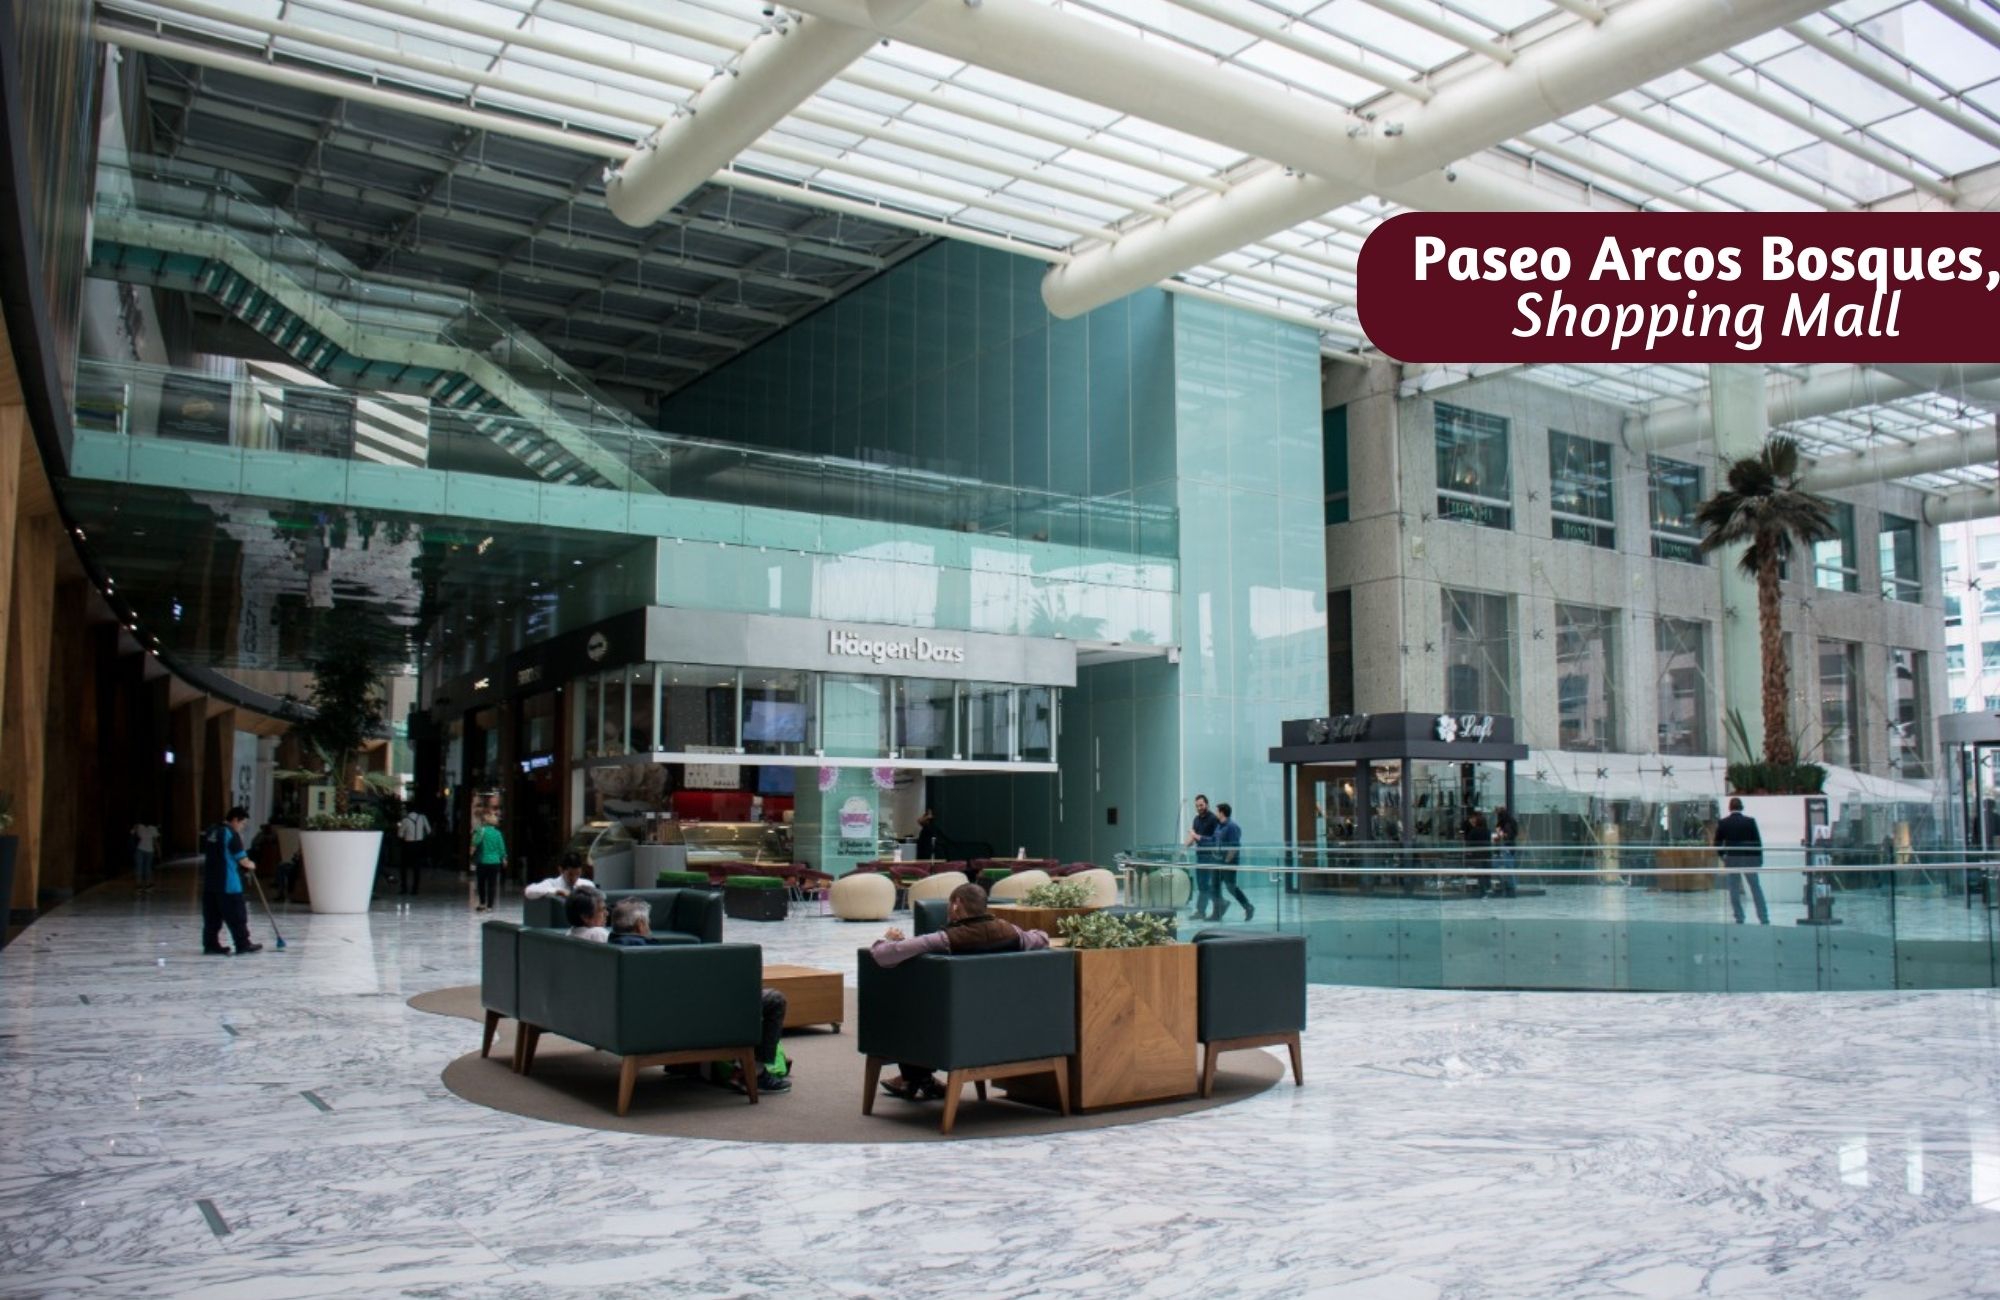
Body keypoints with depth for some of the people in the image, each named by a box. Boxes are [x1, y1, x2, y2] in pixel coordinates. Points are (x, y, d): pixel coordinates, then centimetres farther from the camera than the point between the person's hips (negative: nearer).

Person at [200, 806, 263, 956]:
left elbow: (205, 852, 21)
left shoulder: (210, 831, 12)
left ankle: (211, 945, 10)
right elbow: (241, 858, -11)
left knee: (212, 916, 10)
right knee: (237, 916, 0)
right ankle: (243, 945, 5)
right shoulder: (231, 834, -13)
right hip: (228, 883, -8)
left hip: (210, 882, 8)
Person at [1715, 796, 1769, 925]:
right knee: (1756, 888, 8)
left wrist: (1723, 856, 15)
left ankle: (1739, 918, 4)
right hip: (1749, 858, 0)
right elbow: (1757, 841, -4)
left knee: (1734, 889, 5)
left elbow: (1717, 843, 0)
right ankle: (1764, 918, 7)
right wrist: (1759, 858, 6)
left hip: (1731, 859, 0)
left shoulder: (1722, 823, -2)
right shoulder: (1750, 821, -4)